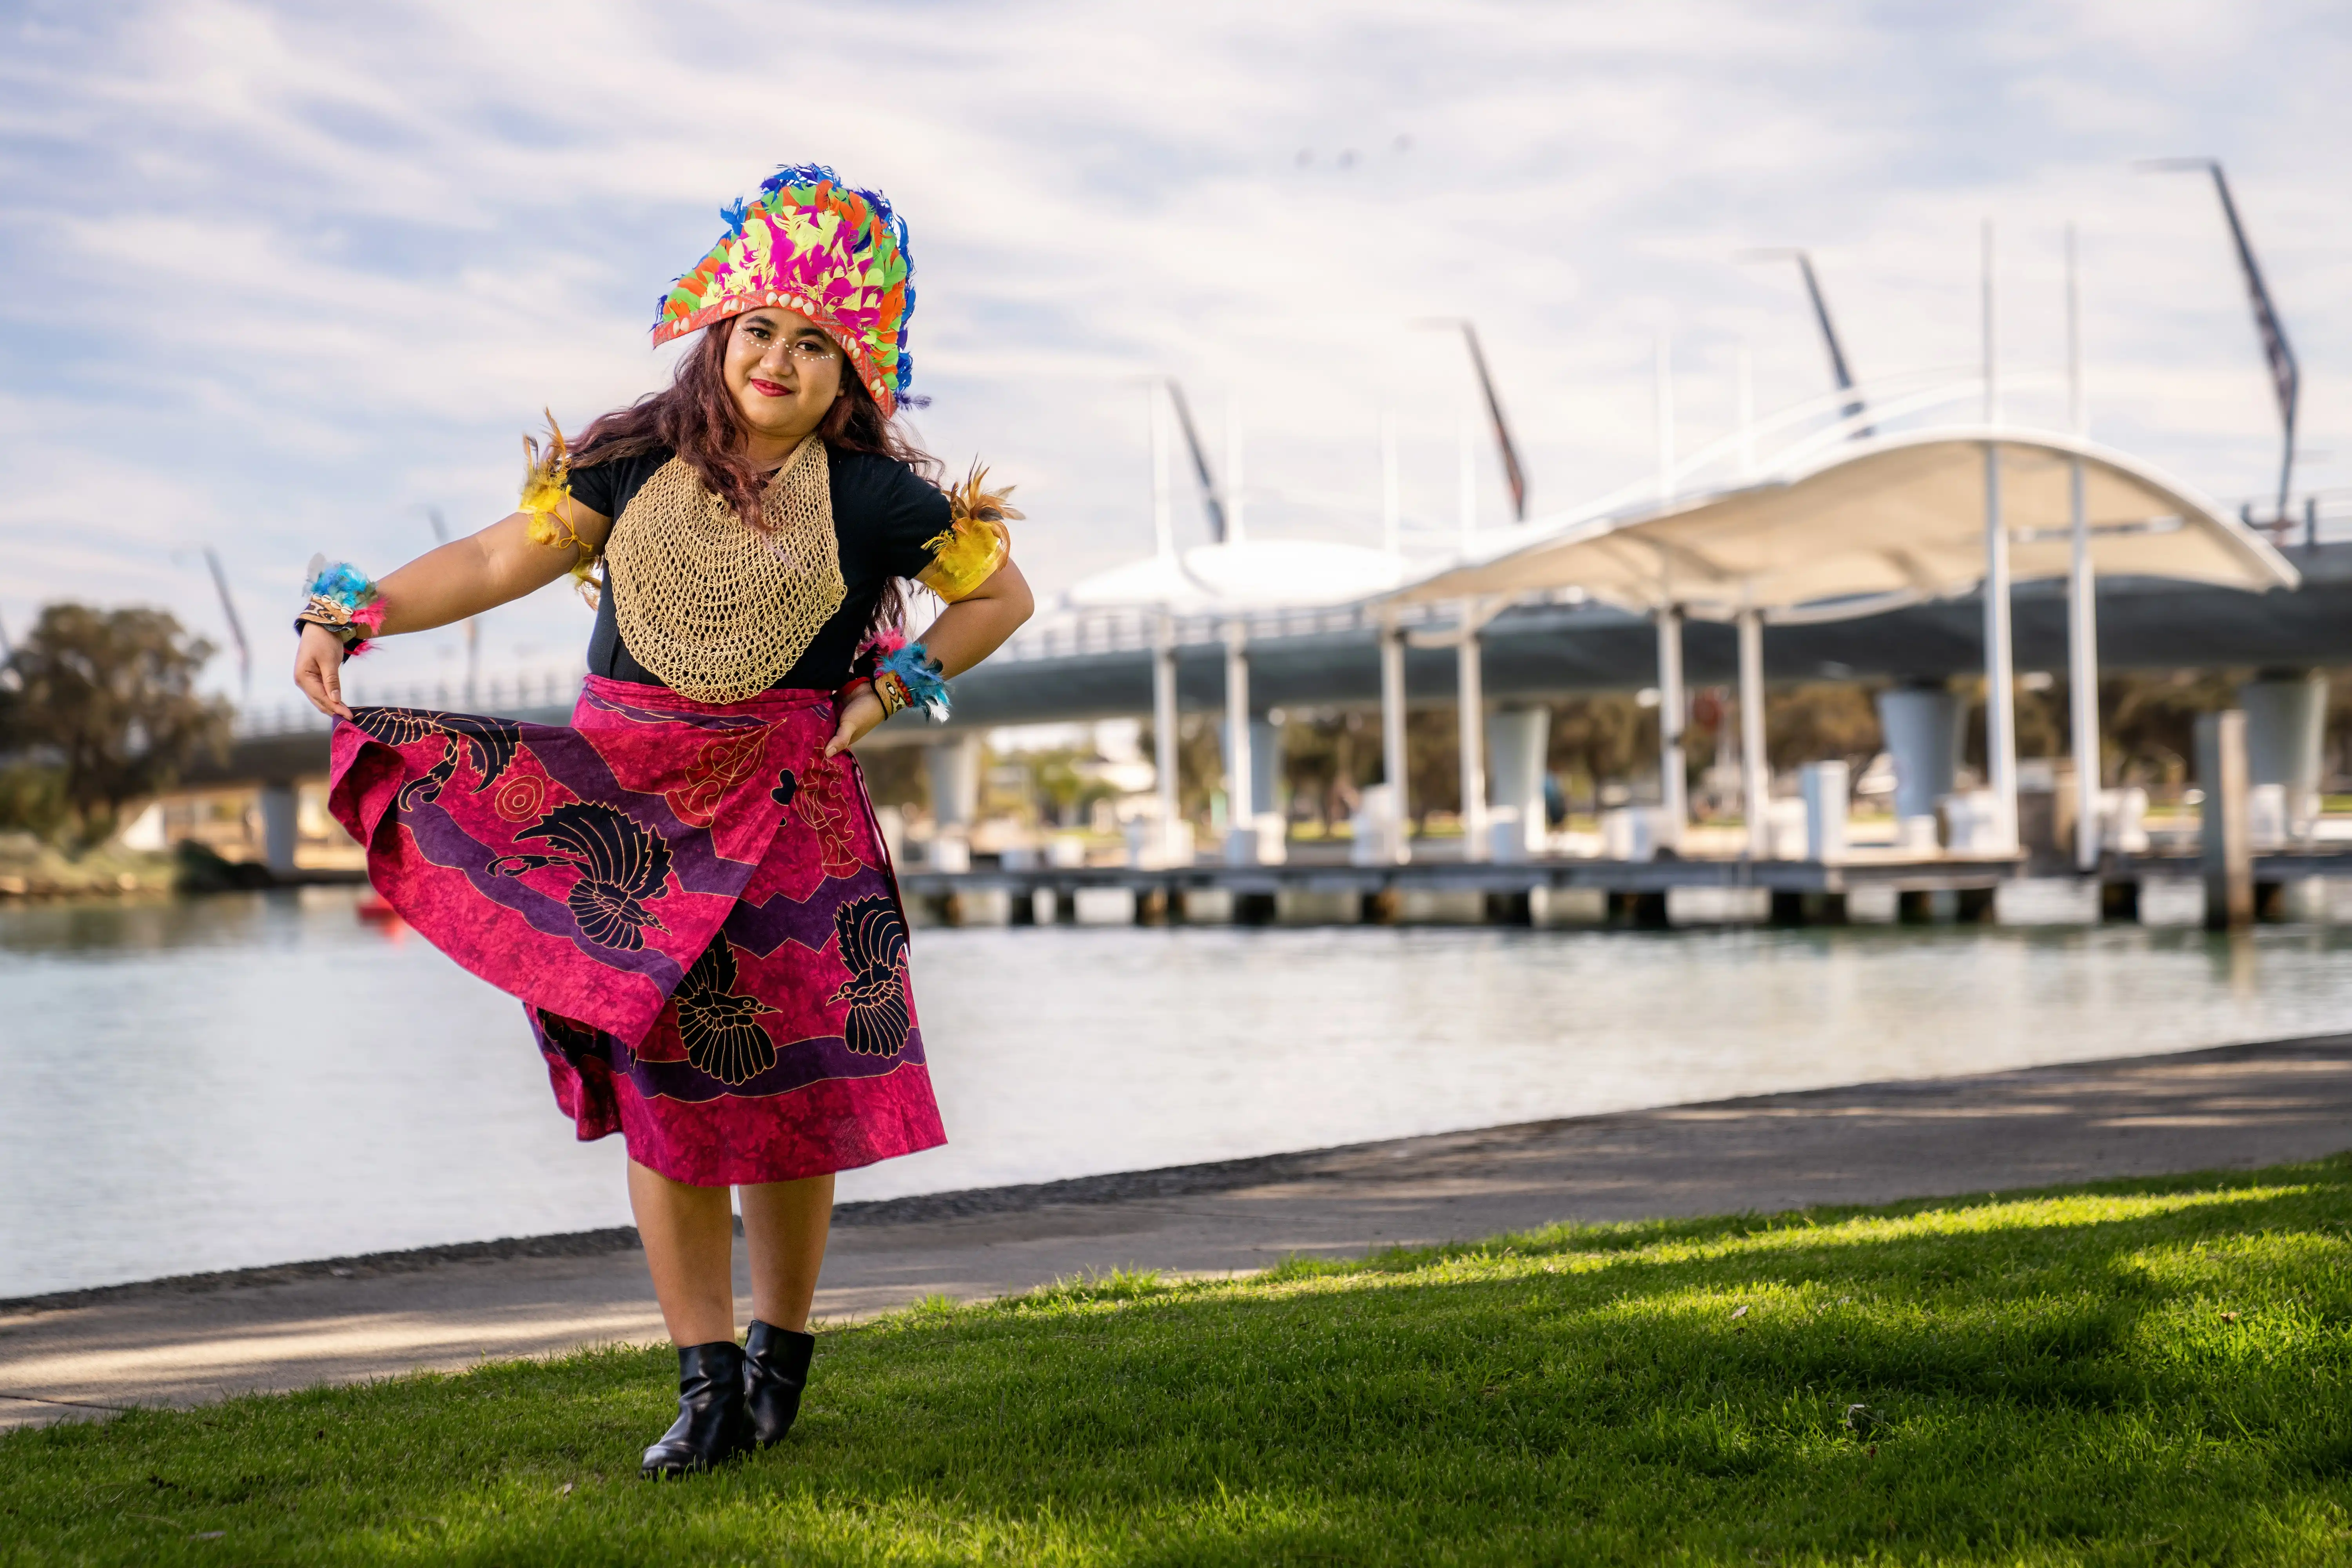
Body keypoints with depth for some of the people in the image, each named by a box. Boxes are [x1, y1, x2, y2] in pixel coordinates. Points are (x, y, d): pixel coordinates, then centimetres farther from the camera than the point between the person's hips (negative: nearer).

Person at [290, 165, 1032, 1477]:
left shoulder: (873, 498, -1)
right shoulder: (640, 464, 3)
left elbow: (1004, 595, 10)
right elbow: (502, 558, 2)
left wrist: (895, 684, -1)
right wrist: (353, 616, -10)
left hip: (785, 808, -1)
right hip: (626, 802, 2)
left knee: (787, 1085, 0)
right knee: (662, 1089, -1)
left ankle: (781, 1350, 19)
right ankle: (708, 1382, 4)